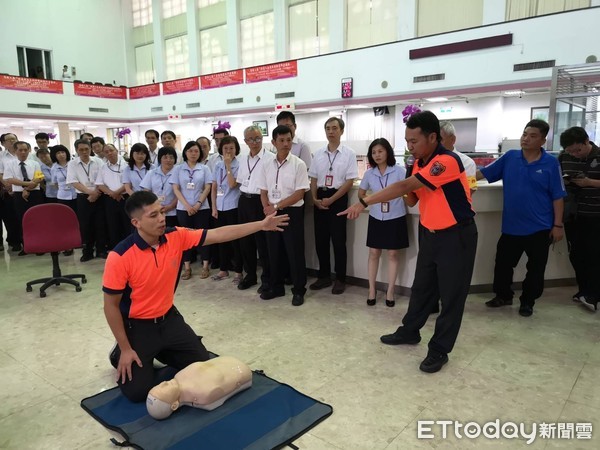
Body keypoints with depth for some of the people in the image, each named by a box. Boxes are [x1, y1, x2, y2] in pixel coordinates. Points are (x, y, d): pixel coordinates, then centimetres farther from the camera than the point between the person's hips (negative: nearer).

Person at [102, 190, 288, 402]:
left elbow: (217, 235, -10)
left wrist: (261, 225, -13)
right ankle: (120, 355, 23)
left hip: (169, 318, 5)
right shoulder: (120, 256, -27)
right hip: (137, 326, -5)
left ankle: (159, 352, 31)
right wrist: (126, 349, -15)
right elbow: (111, 306, -17)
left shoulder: (176, 237, -13)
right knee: (138, 391, -8)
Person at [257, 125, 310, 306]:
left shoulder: (298, 164, -8)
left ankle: (299, 290, 15)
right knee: (274, 251, 13)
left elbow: (299, 193, -12)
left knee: (295, 252, 2)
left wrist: (277, 206, -14)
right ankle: (276, 286, 28)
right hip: (272, 214, 5)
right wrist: (267, 208, -9)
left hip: (292, 212, -4)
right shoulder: (267, 164, 6)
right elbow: (263, 191, 10)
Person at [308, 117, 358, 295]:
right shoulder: (318, 153, 9)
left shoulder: (349, 153, -4)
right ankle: (324, 276, 23)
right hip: (320, 198, 4)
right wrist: (314, 198, -3)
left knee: (338, 240, 1)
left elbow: (350, 181, -8)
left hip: (338, 198, -4)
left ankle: (340, 279, 14)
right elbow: (313, 178, 12)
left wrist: (331, 200, -13)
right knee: (320, 239, 9)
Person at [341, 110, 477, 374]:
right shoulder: (419, 163, 3)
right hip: (429, 233, 8)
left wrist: (364, 203, -32)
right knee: (422, 287, 18)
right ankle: (409, 332, 34)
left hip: (456, 236, -8)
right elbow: (412, 199, 7)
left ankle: (439, 350, 16)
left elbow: (404, 186, -31)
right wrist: (409, 193, -16)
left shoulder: (447, 161, -26)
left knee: (451, 294, 4)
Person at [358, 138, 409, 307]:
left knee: (392, 254, 6)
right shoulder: (369, 173, 1)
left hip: (395, 218, -3)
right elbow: (361, 193, 13)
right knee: (374, 253, 7)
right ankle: (372, 290, 18)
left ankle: (390, 292, 15)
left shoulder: (399, 171, -10)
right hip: (376, 218, 3)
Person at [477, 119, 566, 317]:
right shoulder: (509, 157, 0)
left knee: (535, 268, 10)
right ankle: (503, 295, 34)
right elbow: (483, 173, 1)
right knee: (503, 263, 12)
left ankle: (527, 302, 30)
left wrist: (558, 225, -5)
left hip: (539, 228, -2)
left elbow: (557, 196, -4)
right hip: (511, 225, 2)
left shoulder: (551, 163, -6)